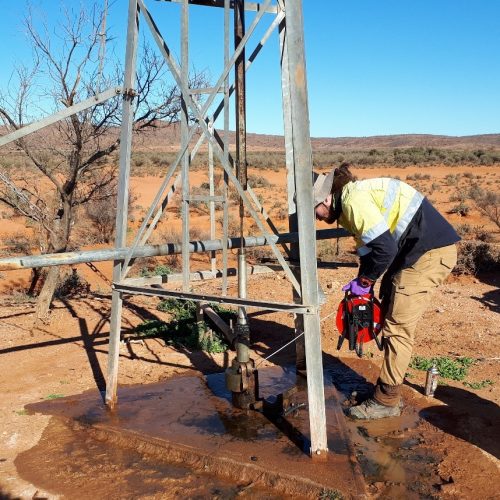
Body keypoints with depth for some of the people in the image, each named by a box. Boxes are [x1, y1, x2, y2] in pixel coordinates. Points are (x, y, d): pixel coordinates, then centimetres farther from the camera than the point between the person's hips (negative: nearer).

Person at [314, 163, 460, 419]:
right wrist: (363, 285, 15)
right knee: (392, 321, 14)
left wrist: (363, 282, -8)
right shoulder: (351, 200, 15)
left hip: (431, 252, -10)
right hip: (416, 252, 10)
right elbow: (370, 248, 20)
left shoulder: (354, 199, -17)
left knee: (397, 328, -5)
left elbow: (385, 247, -22)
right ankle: (388, 388, 24)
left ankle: (386, 401, 6)